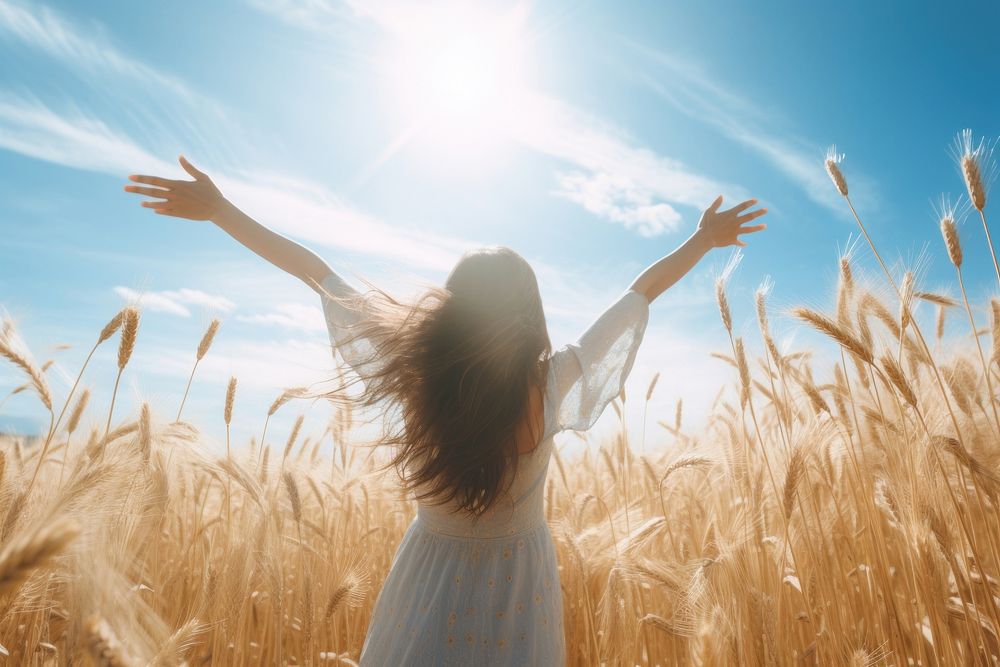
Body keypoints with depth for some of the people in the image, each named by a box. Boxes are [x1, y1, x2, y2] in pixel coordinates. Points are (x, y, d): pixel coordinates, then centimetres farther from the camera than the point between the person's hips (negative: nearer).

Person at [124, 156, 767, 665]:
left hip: (434, 577, 0)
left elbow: (320, 273, -16)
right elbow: (641, 292, -11)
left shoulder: (422, 375, -25)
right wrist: (704, 238, 5)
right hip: (520, 573, 1)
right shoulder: (554, 384, -24)